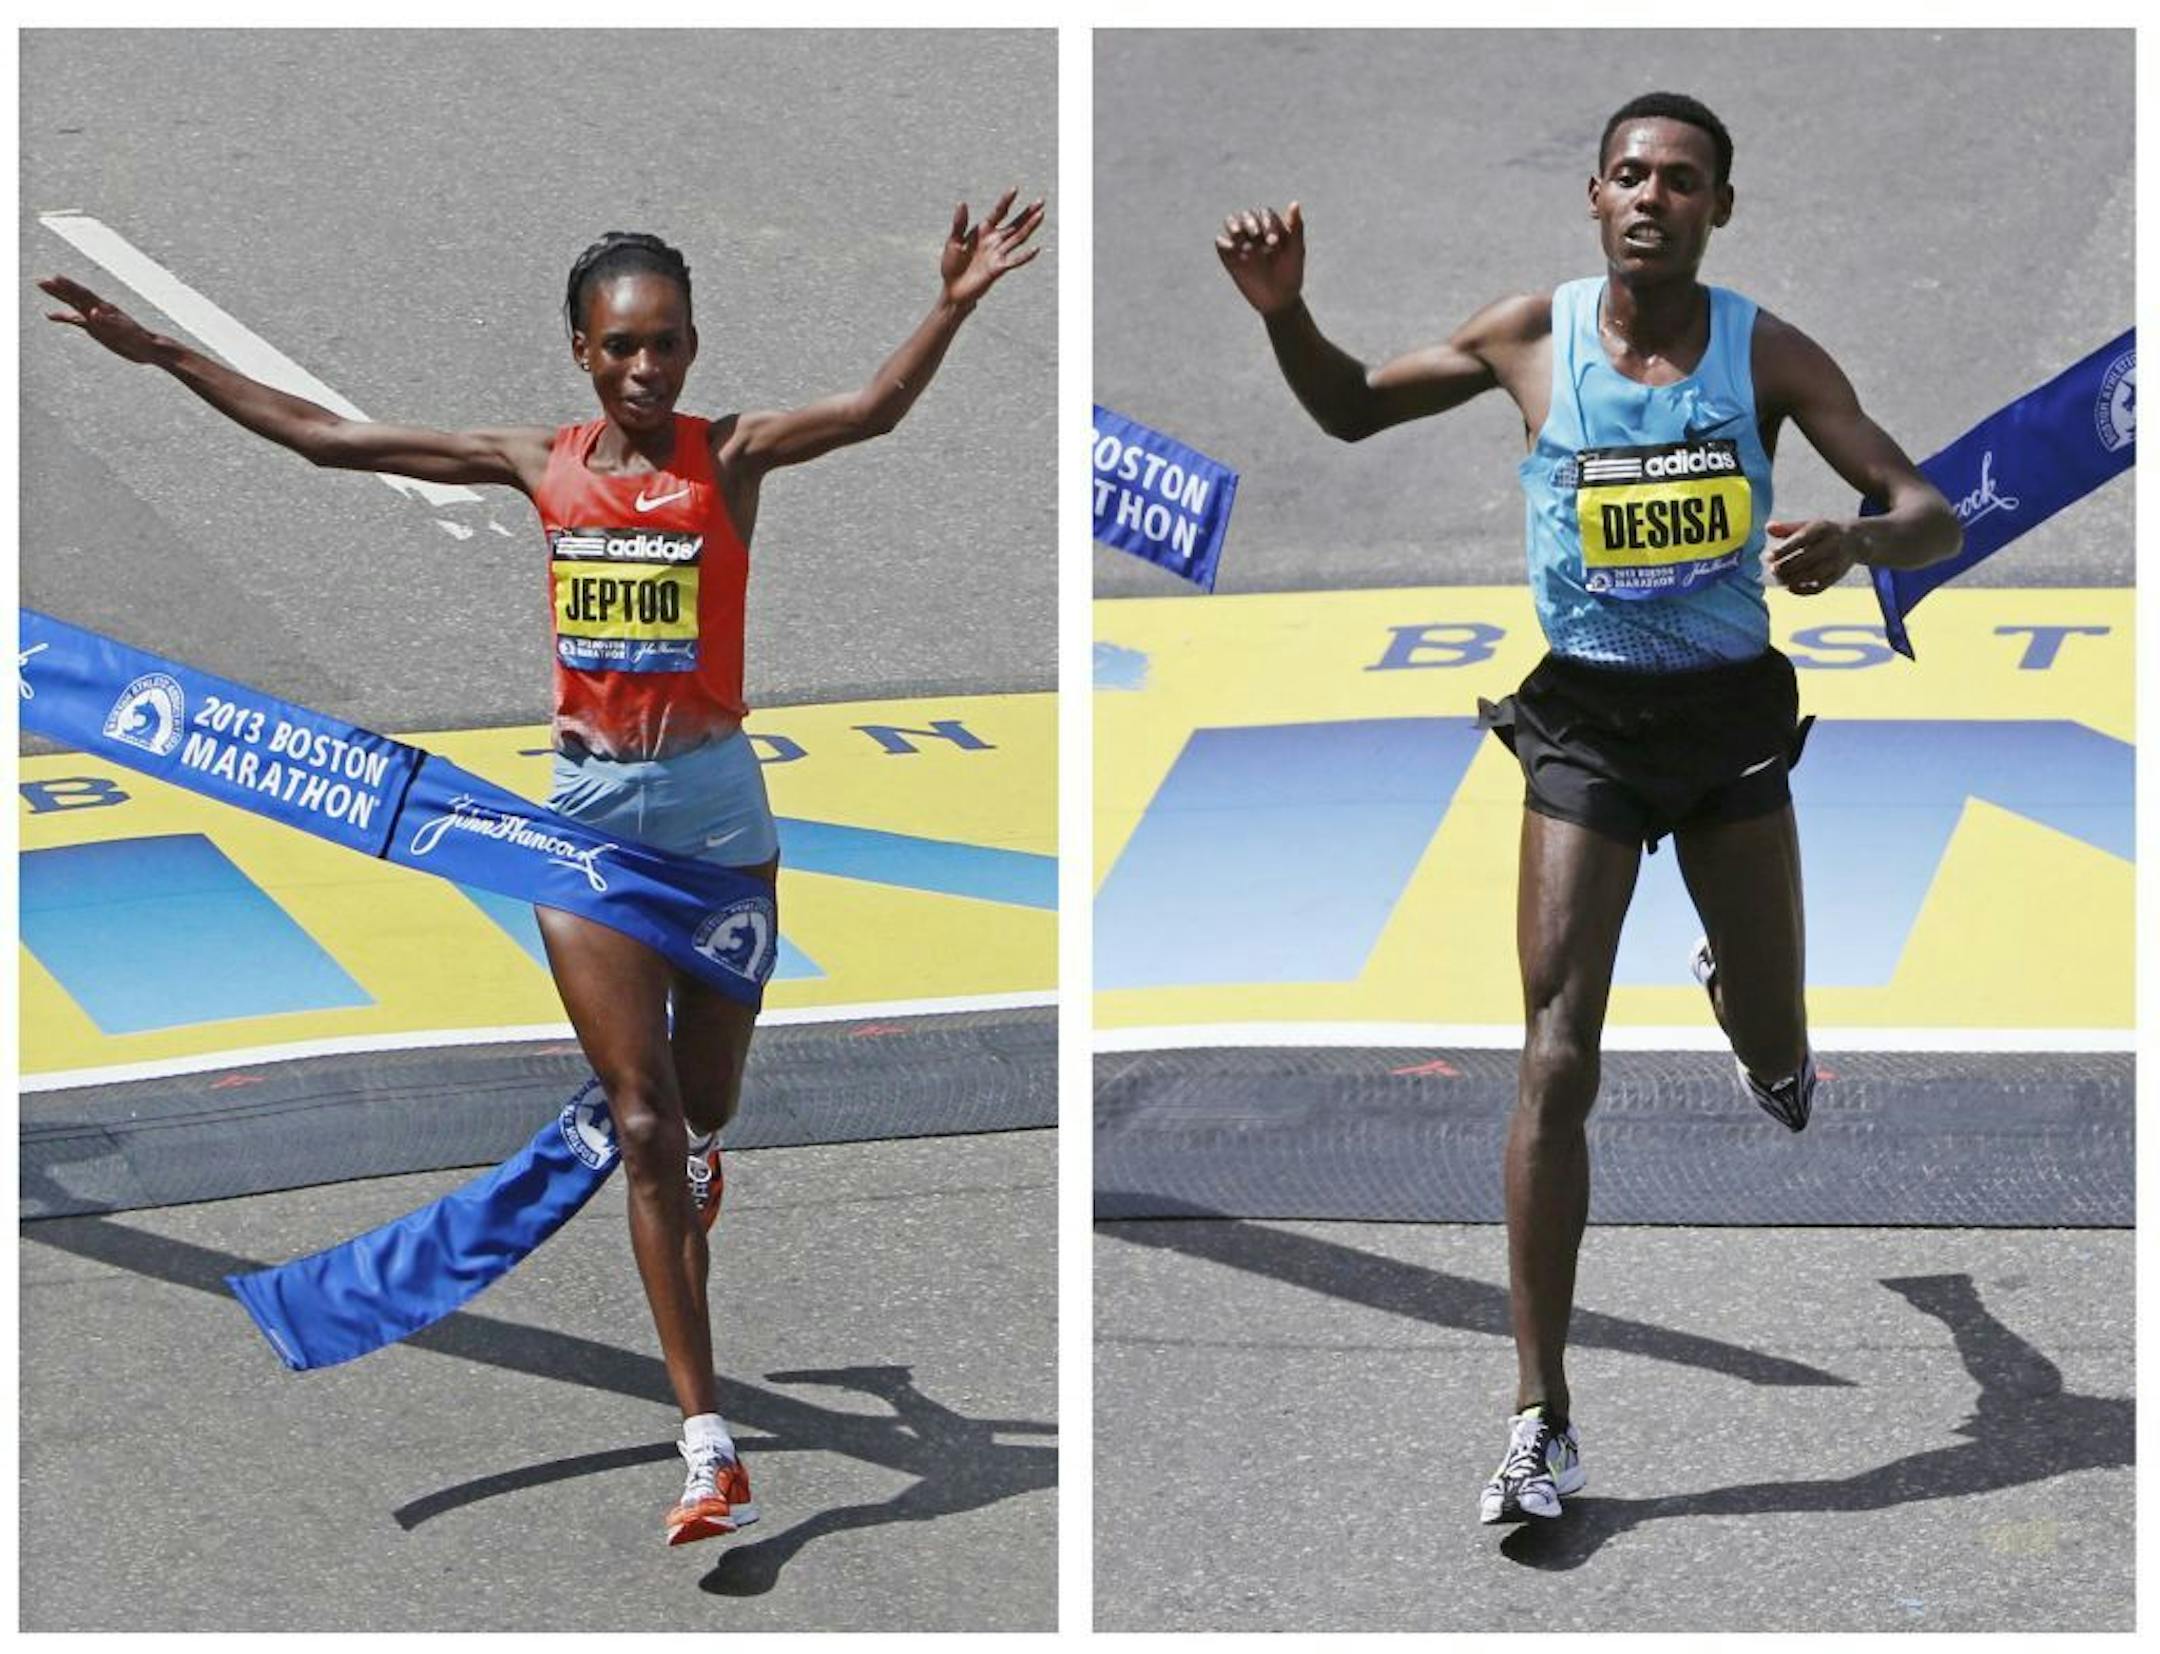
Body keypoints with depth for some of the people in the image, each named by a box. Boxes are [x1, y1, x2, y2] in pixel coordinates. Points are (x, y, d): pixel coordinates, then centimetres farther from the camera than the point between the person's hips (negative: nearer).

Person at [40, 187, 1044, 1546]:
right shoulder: (540, 464, 2)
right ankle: (712, 1445, -6)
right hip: (588, 811, 1)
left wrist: (957, 304, -43)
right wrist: (166, 354, 10)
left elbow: (875, 410, -26)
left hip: (714, 798, -1)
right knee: (644, 1120, -5)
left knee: (703, 1107, 10)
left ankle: (694, 1152, 52)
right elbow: (325, 437, 8)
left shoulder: (729, 457, -7)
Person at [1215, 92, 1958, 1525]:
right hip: (1585, 719, -1)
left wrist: (1856, 542, -30)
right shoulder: (1534, 337, -4)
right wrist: (1284, 313, -9)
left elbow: (1933, 517, -7)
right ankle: (1542, 1419, -8)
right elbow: (1351, 411, 11)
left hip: (1732, 713, 1)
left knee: (1778, 1058, 14)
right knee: (1558, 1062, -12)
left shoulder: (1765, 352, -7)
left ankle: (1749, 1007, 57)